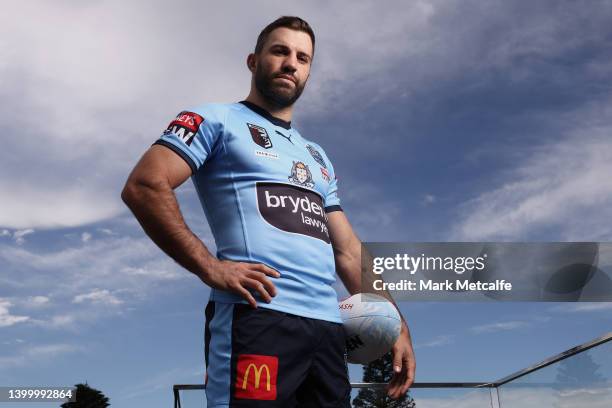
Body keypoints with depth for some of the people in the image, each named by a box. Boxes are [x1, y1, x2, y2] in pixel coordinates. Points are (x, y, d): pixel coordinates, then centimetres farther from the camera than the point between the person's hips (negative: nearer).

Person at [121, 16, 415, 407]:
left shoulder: (318, 157, 27)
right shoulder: (219, 120, 7)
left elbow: (348, 250, 23)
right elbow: (144, 187, -7)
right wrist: (210, 268, -16)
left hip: (328, 326, 7)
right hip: (258, 316, -6)